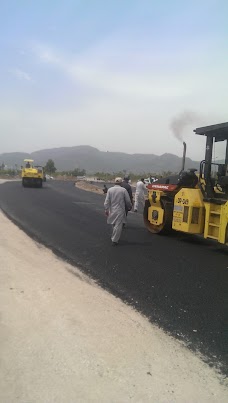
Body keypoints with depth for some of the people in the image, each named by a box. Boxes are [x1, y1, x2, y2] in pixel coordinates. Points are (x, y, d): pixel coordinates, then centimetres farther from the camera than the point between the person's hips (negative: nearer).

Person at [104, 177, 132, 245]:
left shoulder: (110, 190, 0)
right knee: (118, 225, 0)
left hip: (112, 210, 4)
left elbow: (107, 201, -3)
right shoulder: (123, 190, -7)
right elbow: (128, 201, -3)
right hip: (120, 211, -4)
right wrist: (129, 207, 15)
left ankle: (114, 238, 32)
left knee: (114, 225, 20)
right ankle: (114, 240, -1)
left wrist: (106, 209, 1)